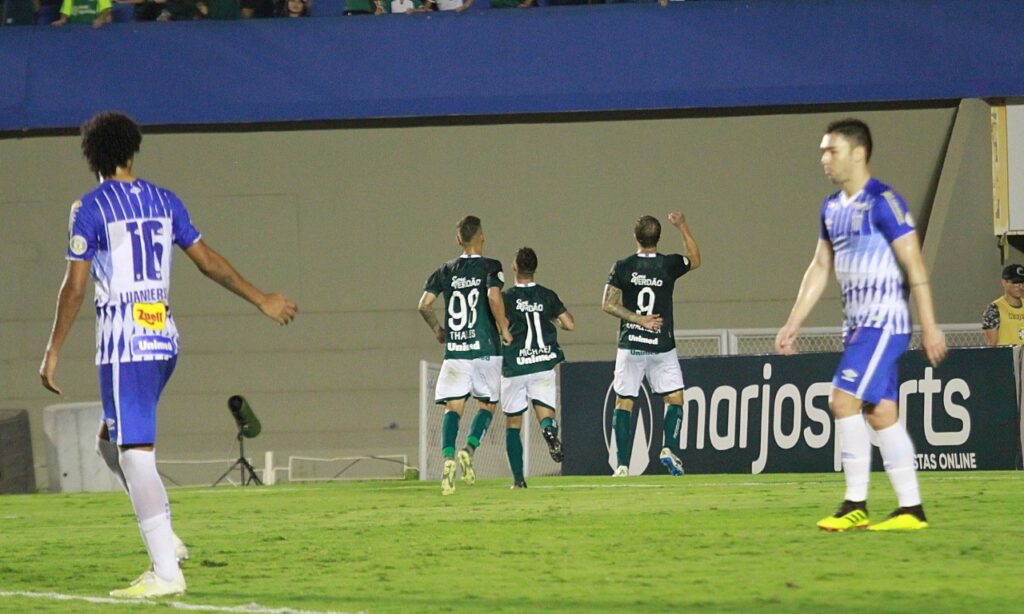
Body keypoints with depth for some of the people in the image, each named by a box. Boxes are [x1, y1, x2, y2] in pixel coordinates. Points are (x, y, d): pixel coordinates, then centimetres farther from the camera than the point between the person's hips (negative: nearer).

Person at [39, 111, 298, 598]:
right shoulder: (164, 201, 11)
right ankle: (163, 539, 7)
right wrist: (262, 300, 24)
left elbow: (74, 287, -7)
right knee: (112, 441, 20)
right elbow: (208, 260, 14)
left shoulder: (89, 208, -4)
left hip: (122, 343, -7)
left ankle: (166, 571, -14)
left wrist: (53, 352, -2)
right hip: (163, 339, 7)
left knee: (134, 452, -8)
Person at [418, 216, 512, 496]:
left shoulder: (446, 271, 9)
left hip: (455, 348, 2)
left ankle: (448, 457, -23)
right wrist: (504, 328, -6)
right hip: (485, 347, -2)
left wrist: (437, 329, 20)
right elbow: (494, 297, -17)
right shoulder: (490, 267, -1)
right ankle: (469, 448, -12)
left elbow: (424, 304, 4)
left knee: (453, 407, -1)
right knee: (487, 404, 11)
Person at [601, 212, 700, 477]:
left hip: (630, 345, 0)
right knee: (675, 398, 10)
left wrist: (638, 319, -4)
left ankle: (622, 464, 0)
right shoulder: (669, 265, -4)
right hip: (661, 345, 0)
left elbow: (608, 304, -7)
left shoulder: (622, 267, -4)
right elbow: (695, 259, 17)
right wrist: (682, 227, 20)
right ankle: (669, 448, -10)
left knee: (623, 403, 5)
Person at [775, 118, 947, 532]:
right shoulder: (832, 208, 13)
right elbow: (820, 268, 20)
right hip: (858, 325, 9)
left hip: (884, 322, -9)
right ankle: (911, 509, 8)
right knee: (881, 413, 6)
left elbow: (914, 265, -14)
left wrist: (930, 326, -17)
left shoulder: (883, 202, -13)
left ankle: (855, 505, -10)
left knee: (844, 400, -15)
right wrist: (794, 323, 16)